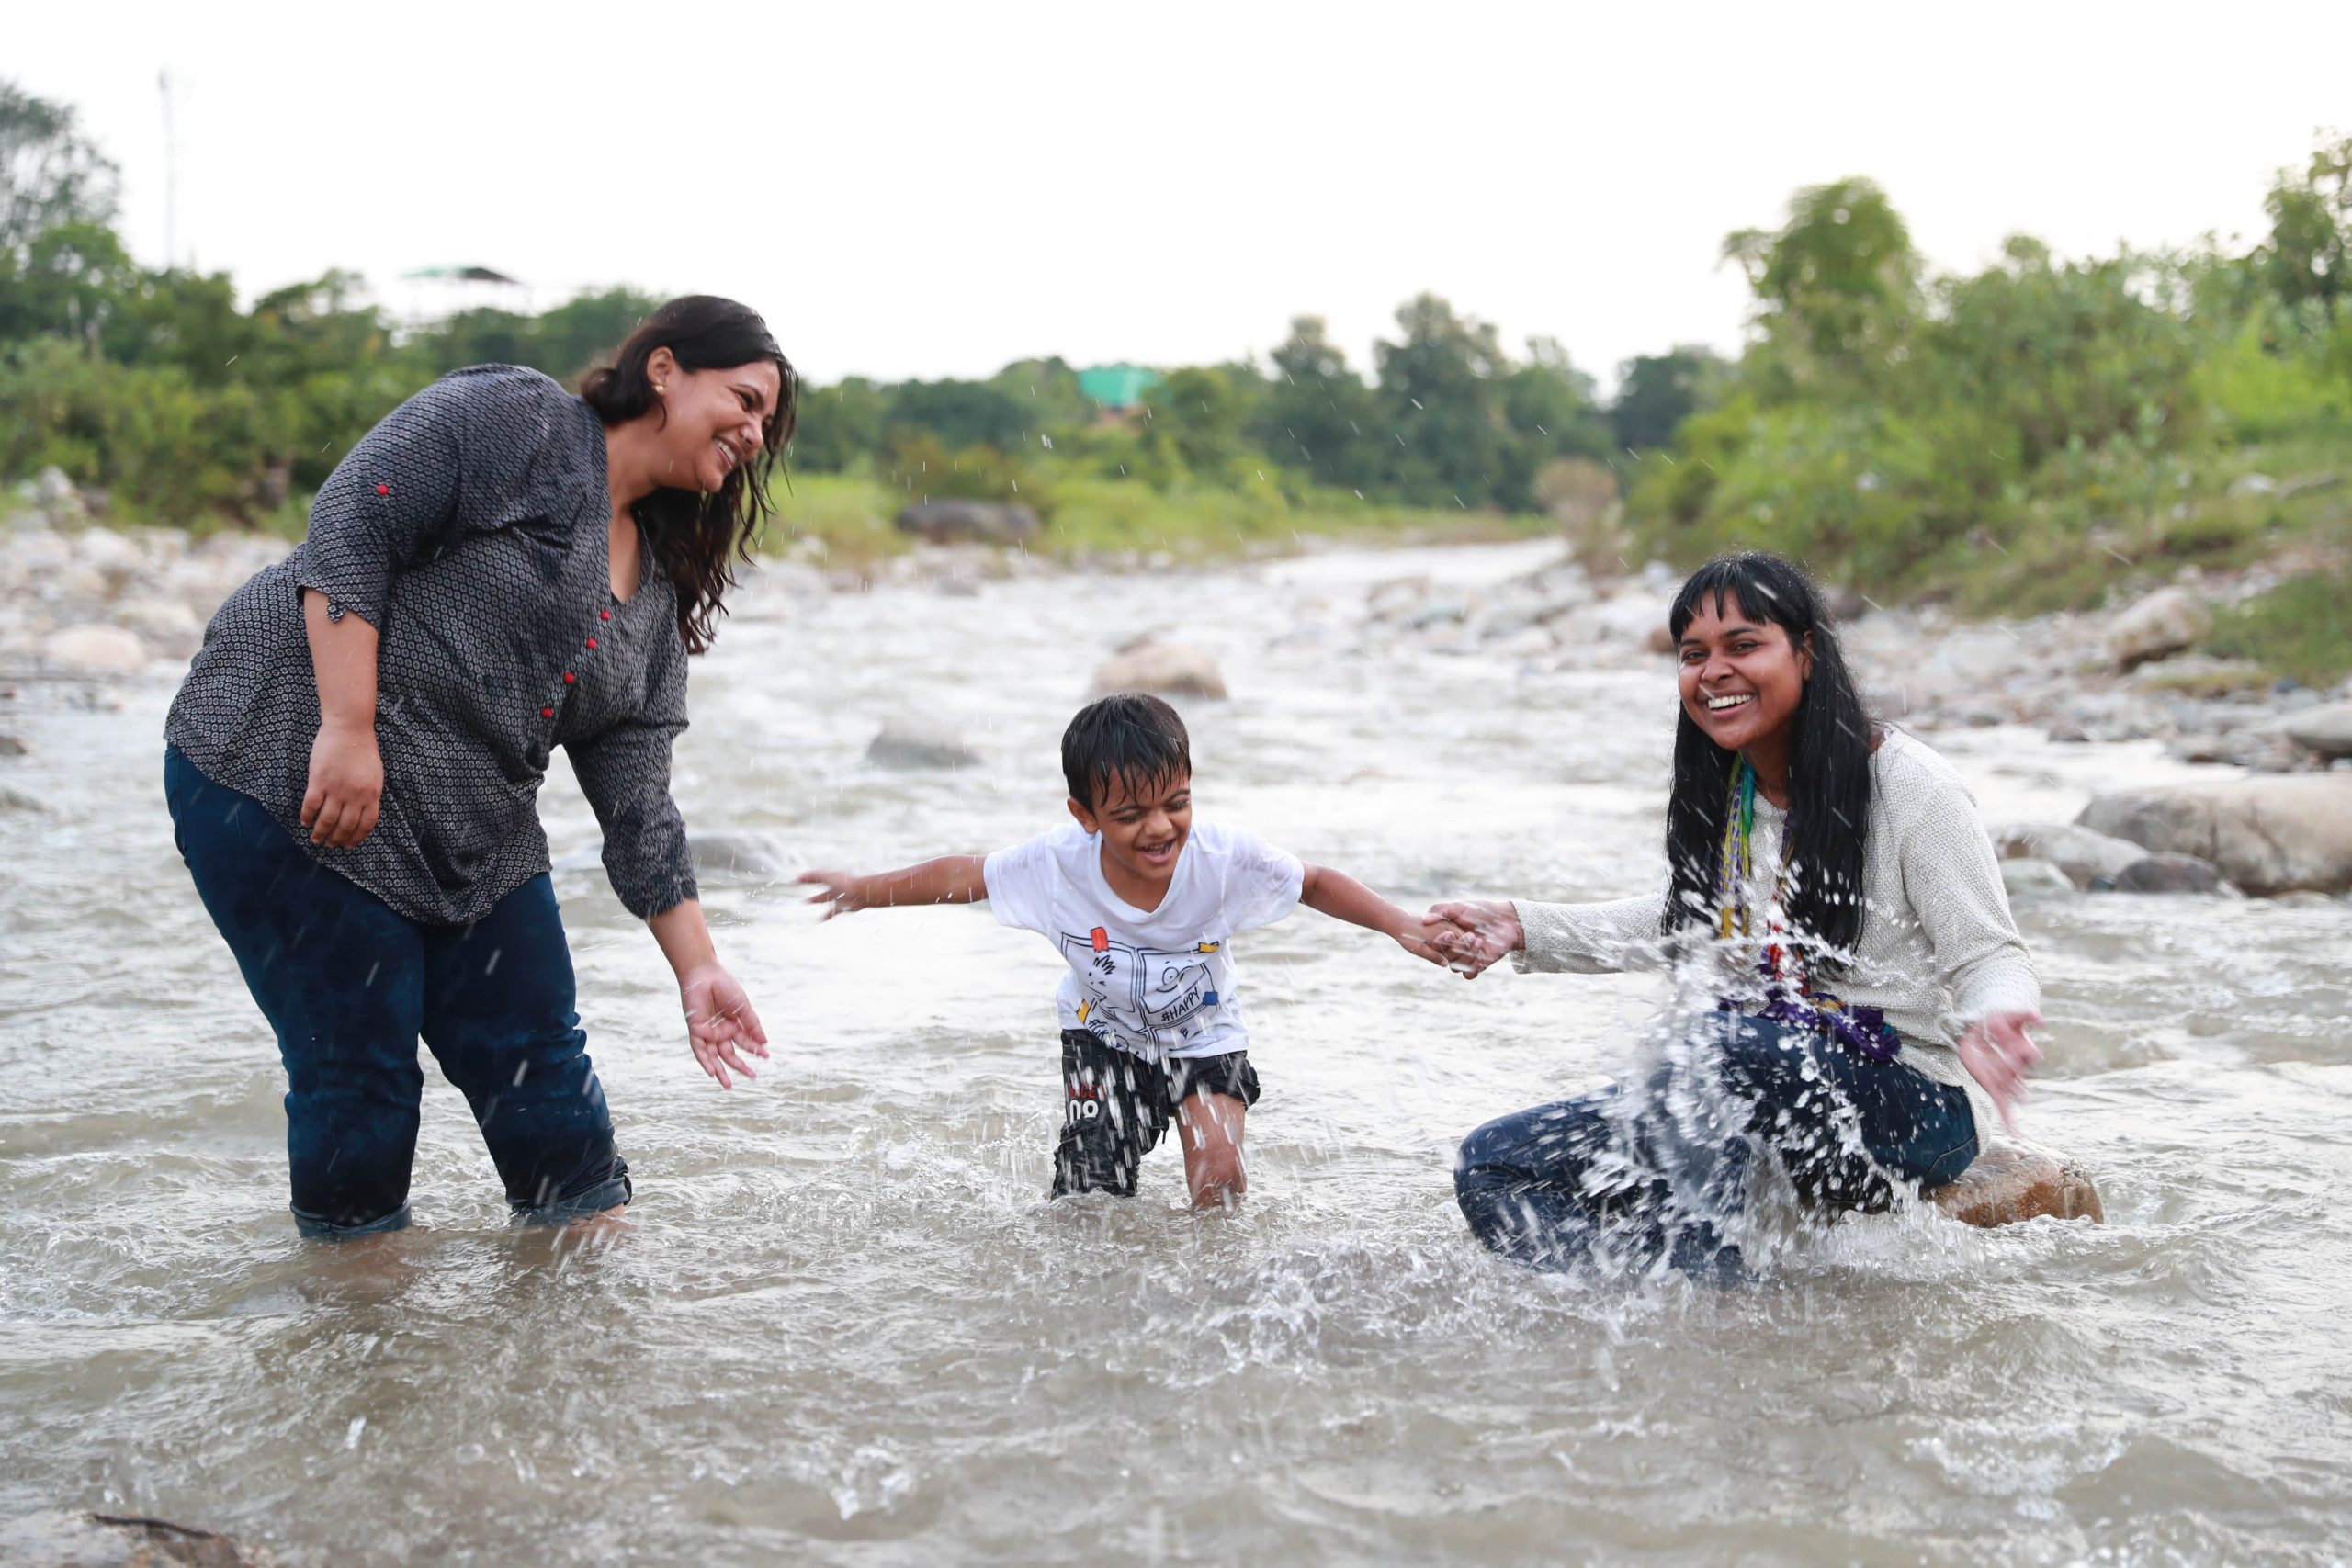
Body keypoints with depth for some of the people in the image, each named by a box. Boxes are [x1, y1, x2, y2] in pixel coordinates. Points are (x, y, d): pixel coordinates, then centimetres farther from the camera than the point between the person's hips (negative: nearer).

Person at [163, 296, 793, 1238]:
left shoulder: (656, 597, 13)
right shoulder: (512, 418, -8)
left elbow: (636, 805, 10)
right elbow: (349, 528, -18)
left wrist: (697, 968, 4)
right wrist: (348, 729, -25)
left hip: (473, 839, 8)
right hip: (287, 774, -8)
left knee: (541, 1071, 6)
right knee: (361, 1078, -4)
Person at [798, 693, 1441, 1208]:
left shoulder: (1226, 859, -30)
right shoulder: (1058, 863, -28)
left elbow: (1317, 883, -14)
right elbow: (960, 875, -13)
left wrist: (1402, 927, -22)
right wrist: (861, 892, -6)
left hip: (1205, 1034, 0)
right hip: (1105, 1033, 1)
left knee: (1220, 1179, -15)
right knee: (1091, 1197, -4)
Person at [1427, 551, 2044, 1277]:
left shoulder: (1912, 788, -11)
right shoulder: (1723, 795, 10)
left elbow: (1990, 959, -11)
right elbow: (1682, 925, 25)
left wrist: (1992, 1022, -36)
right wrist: (1523, 929, 15)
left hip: (1906, 1108, -7)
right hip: (1752, 1103, 7)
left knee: (1710, 1046, -39)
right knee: (1492, 1165, -9)